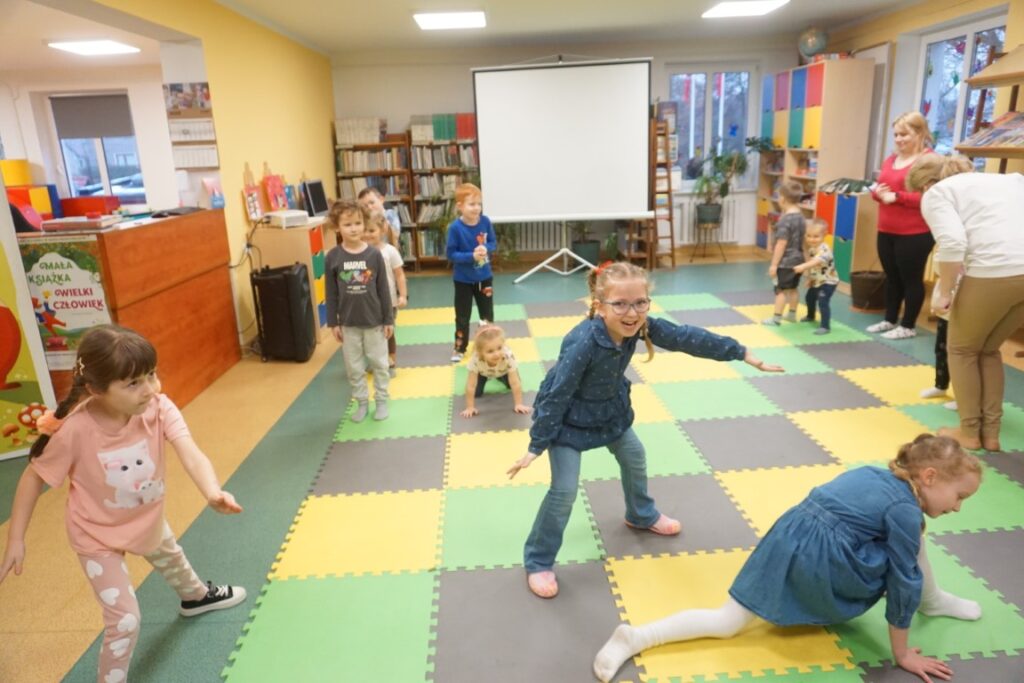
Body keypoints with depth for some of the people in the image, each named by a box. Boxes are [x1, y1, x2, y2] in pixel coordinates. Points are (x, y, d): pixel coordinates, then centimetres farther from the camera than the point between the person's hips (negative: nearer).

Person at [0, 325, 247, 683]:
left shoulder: (159, 408, -31)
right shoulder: (75, 430, -34)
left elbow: (190, 453, -44)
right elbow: (33, 477, -18)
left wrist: (212, 491, -63)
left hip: (147, 518, 4)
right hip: (97, 536, -4)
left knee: (171, 558, 34)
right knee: (125, 620, -8)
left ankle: (196, 596, 68)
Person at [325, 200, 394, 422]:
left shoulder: (374, 254, -8)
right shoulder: (333, 257, -7)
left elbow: (383, 290, -4)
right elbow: (331, 293, -1)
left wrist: (388, 319, -2)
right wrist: (333, 322, -1)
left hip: (374, 321, -1)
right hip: (348, 323, 1)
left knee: (379, 363, 11)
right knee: (353, 366, 11)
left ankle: (381, 401, 27)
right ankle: (362, 402, 27)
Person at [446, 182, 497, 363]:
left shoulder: (485, 222, -12)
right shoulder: (455, 227, -21)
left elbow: (493, 243, 0)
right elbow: (450, 254, -18)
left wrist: (486, 249, -22)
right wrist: (471, 256, -28)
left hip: (484, 276, 3)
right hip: (463, 279, -3)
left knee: (487, 313, 19)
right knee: (462, 316, 10)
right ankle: (460, 348, 27)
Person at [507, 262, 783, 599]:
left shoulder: (642, 325, -21)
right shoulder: (582, 343, -38)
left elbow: (688, 338, -12)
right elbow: (556, 397, -30)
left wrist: (744, 353, -5)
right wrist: (536, 446, -22)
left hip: (610, 409, 7)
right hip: (568, 417, -7)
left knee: (634, 457, 23)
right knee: (564, 490, -9)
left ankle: (642, 516, 53)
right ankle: (538, 561, 11)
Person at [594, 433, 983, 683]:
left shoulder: (875, 474, 19)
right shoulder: (906, 511, -5)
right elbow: (902, 582, 0)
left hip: (788, 539, 8)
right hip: (822, 559, -8)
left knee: (728, 622, 8)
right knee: (911, 535, 12)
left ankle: (636, 638, -5)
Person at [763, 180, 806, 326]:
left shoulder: (785, 220, -21)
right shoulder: (800, 216, 6)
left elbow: (781, 244, -23)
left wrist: (774, 264, -19)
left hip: (785, 262, -9)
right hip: (798, 259, 9)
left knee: (781, 290, -2)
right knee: (793, 288, 19)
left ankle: (776, 318, 3)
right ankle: (792, 314, 30)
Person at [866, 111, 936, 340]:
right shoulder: (890, 160, 13)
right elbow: (880, 187, 22)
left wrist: (896, 196, -23)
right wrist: (877, 192, -1)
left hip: (915, 234, -8)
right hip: (886, 231, 8)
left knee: (911, 279, 3)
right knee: (892, 277, 17)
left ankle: (908, 326, 14)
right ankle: (890, 319, 29)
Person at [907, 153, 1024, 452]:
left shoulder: (937, 194, 7)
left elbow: (952, 244, -10)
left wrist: (945, 293, -2)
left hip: (993, 273, -6)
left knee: (963, 350, 17)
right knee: (989, 350, 25)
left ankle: (970, 432, 23)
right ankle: (990, 432, 27)